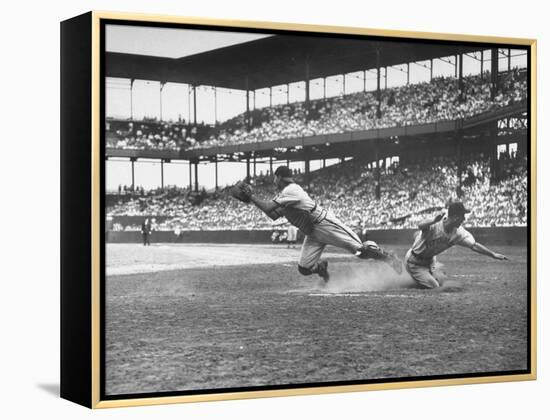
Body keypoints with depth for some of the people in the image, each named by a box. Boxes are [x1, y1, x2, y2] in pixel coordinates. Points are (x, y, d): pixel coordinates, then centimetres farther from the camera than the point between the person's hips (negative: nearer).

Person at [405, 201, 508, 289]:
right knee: (434, 288, -10)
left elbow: (474, 245, -8)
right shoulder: (435, 225, -34)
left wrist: (493, 254, -14)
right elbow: (421, 226, -57)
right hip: (414, 263, -8)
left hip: (429, 260, 8)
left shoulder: (458, 232, -13)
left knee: (438, 284, 18)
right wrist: (434, 220, -77)